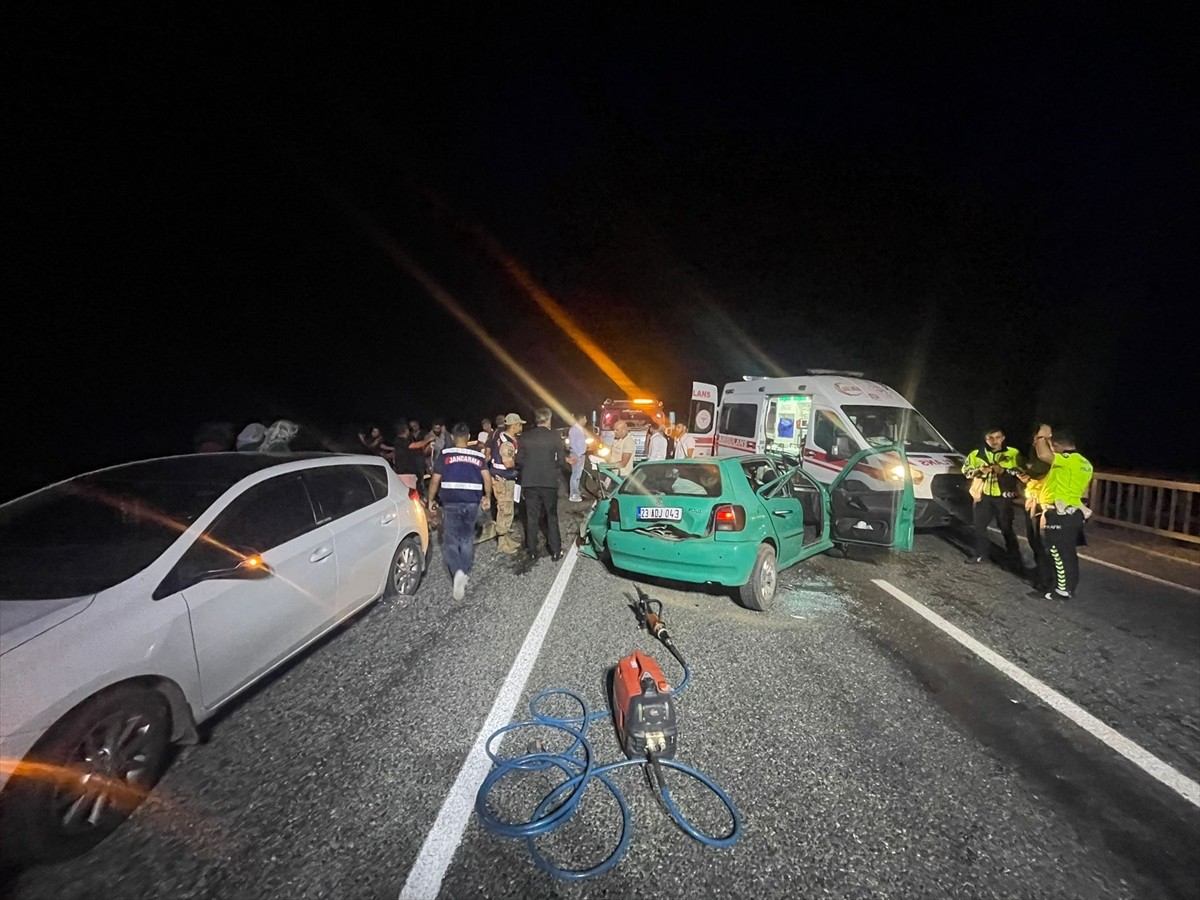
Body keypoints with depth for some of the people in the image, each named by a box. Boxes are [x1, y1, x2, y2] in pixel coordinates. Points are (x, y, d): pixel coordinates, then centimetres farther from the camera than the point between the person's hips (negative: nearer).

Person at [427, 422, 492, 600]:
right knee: (467, 539, 18)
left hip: (451, 503, -2)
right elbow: (487, 478, -2)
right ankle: (466, 573, 22)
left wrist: (431, 499, 12)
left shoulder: (445, 454, -1)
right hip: (472, 503, 3)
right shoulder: (478, 455, 5)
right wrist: (487, 497, 13)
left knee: (450, 541, 1)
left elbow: (435, 480, -1)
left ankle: (458, 571, -23)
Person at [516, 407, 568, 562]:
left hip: (529, 483, 2)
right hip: (549, 483, -2)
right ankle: (556, 551, 10)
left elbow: (519, 461, 2)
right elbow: (562, 462, -7)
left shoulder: (525, 438, -1)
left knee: (531, 517, 11)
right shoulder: (555, 438, -7)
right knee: (551, 517, 10)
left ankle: (532, 551, 17)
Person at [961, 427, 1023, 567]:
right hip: (983, 495, 3)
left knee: (1006, 528, 4)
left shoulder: (1013, 453, -3)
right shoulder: (977, 454, 4)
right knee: (979, 525, 10)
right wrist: (979, 471, -14)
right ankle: (981, 554, 24)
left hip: (1003, 496, -3)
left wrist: (1004, 471, -20)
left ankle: (1015, 559, 17)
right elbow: (965, 469, 5)